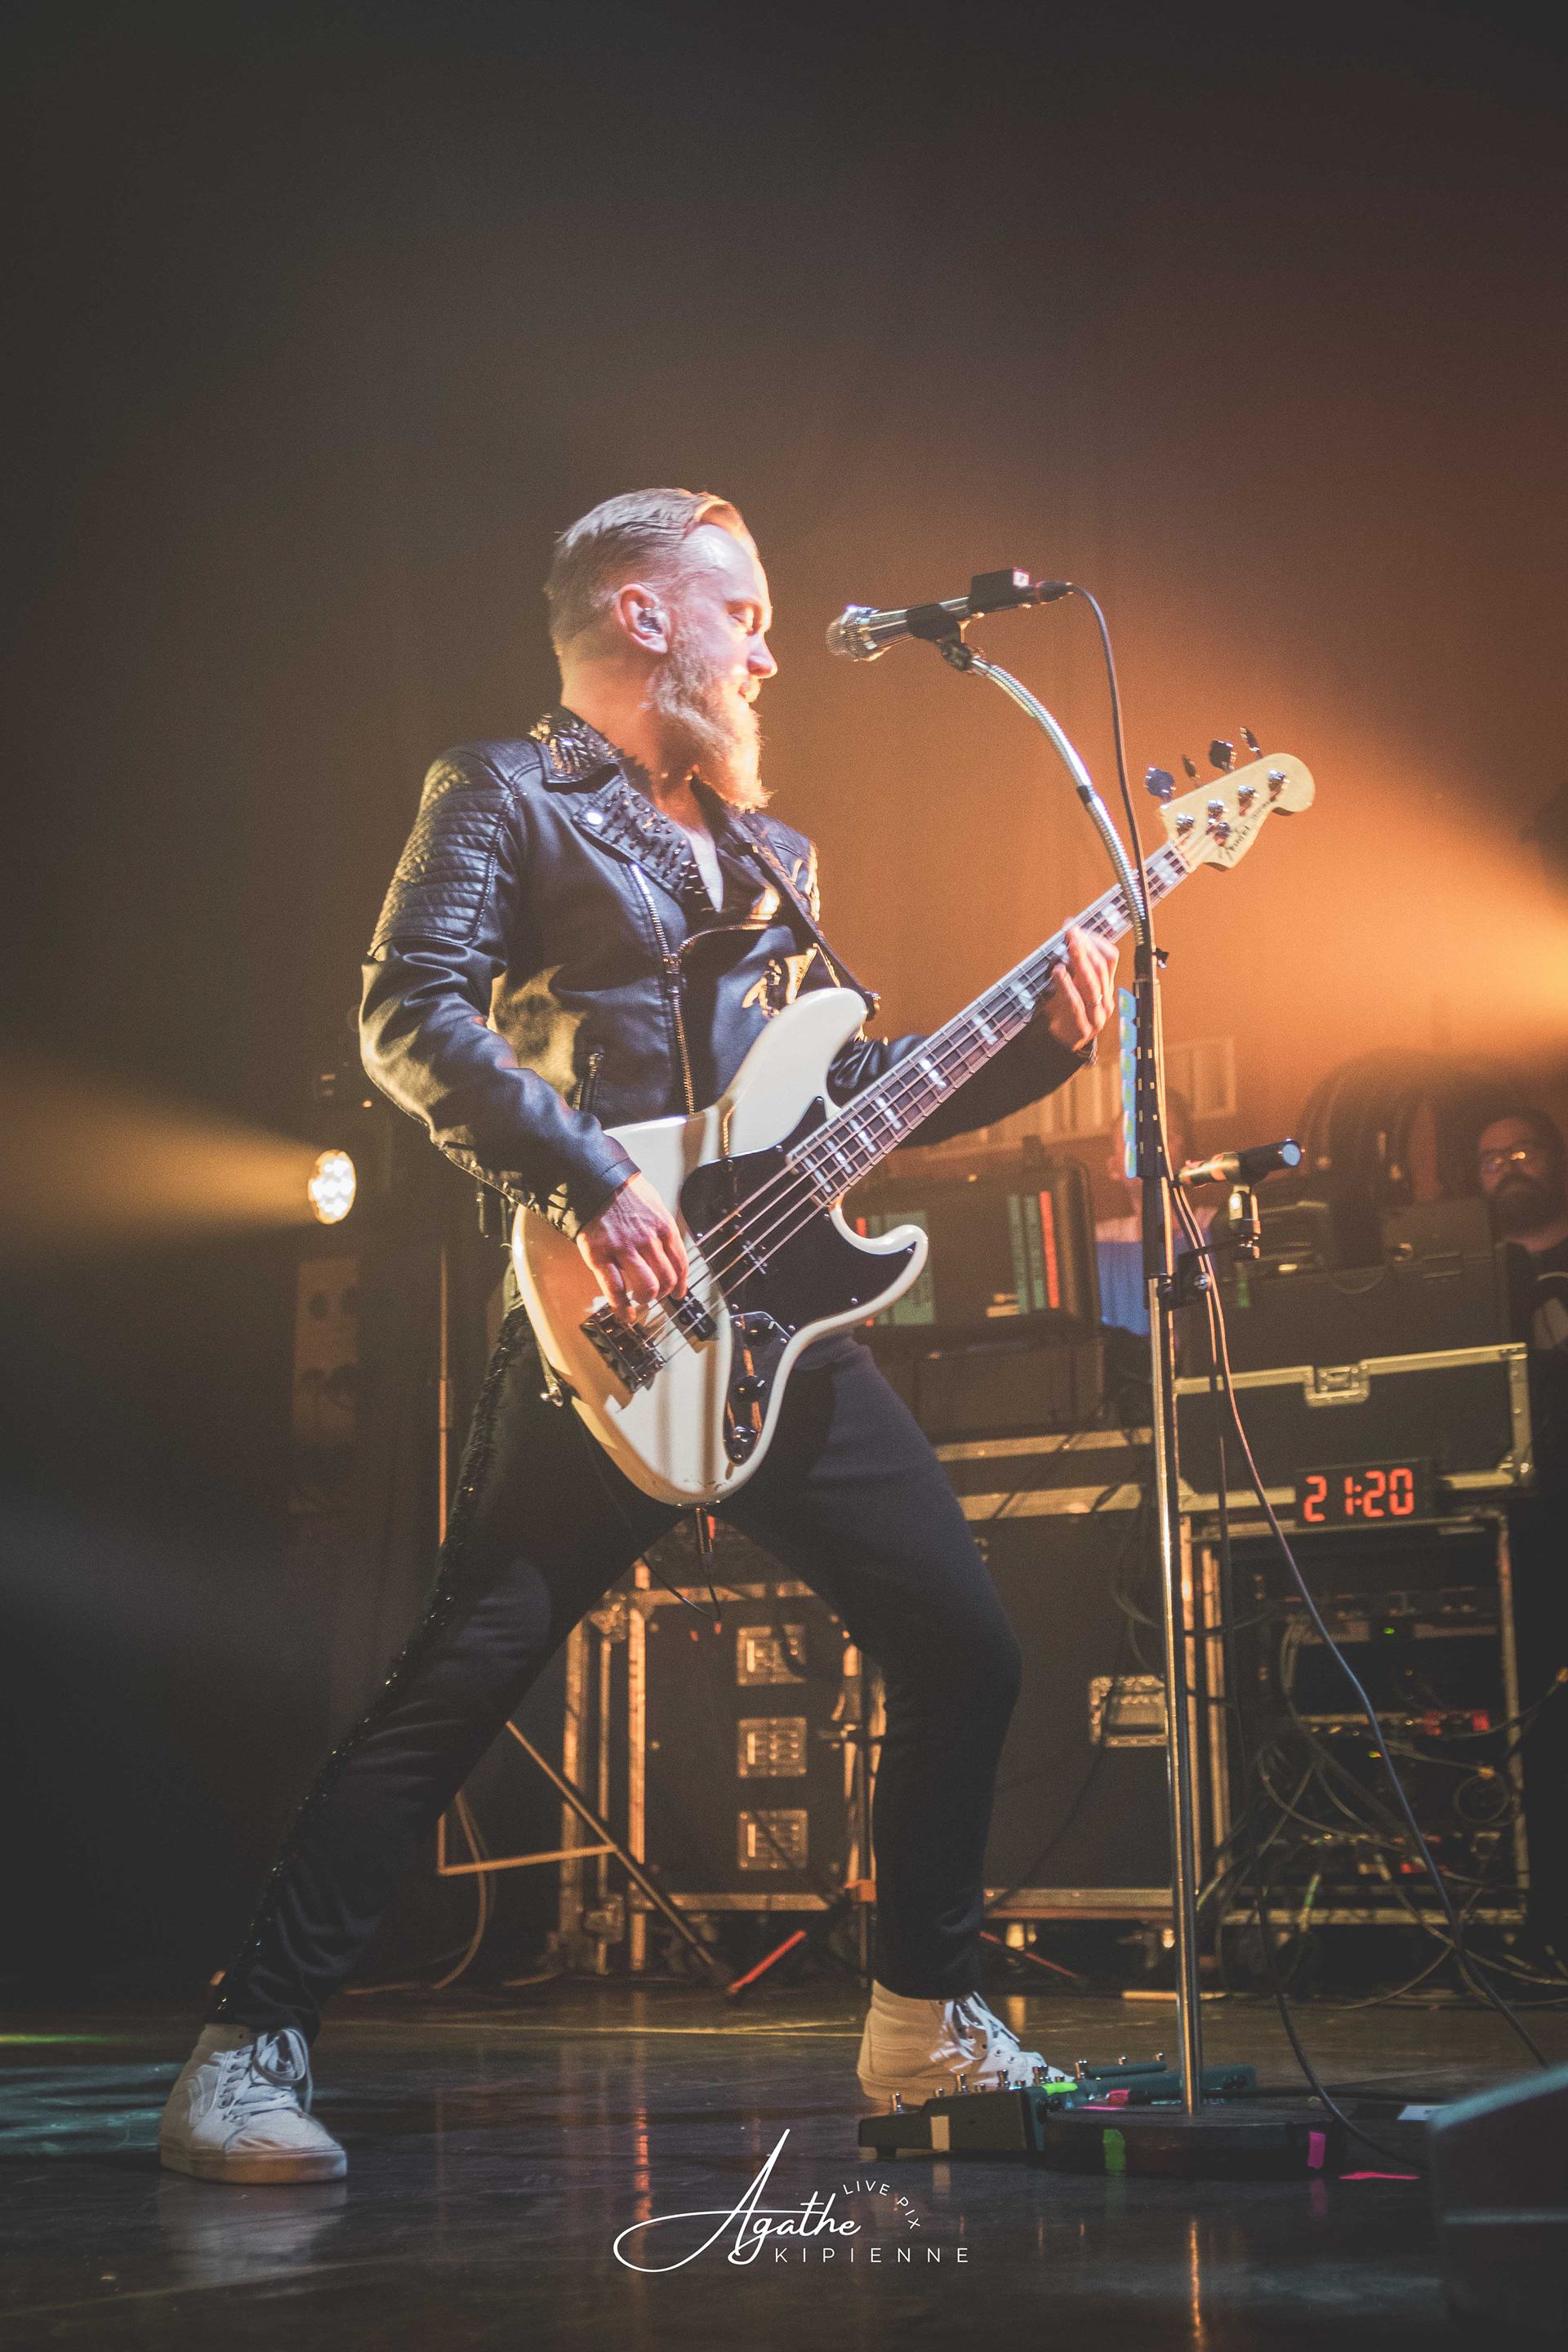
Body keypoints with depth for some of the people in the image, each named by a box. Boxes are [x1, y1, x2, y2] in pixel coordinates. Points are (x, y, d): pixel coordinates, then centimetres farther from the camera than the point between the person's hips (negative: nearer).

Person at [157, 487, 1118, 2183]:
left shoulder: (766, 853, 24)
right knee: (462, 1681, -11)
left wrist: (1034, 1046, 12)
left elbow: (846, 1088, 24)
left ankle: (927, 2019, 23)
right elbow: (411, 1013, -14)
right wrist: (588, 1184, -22)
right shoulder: (503, 797, 1)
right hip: (609, 1331, -7)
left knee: (964, 1647, 8)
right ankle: (249, 2052, 0)